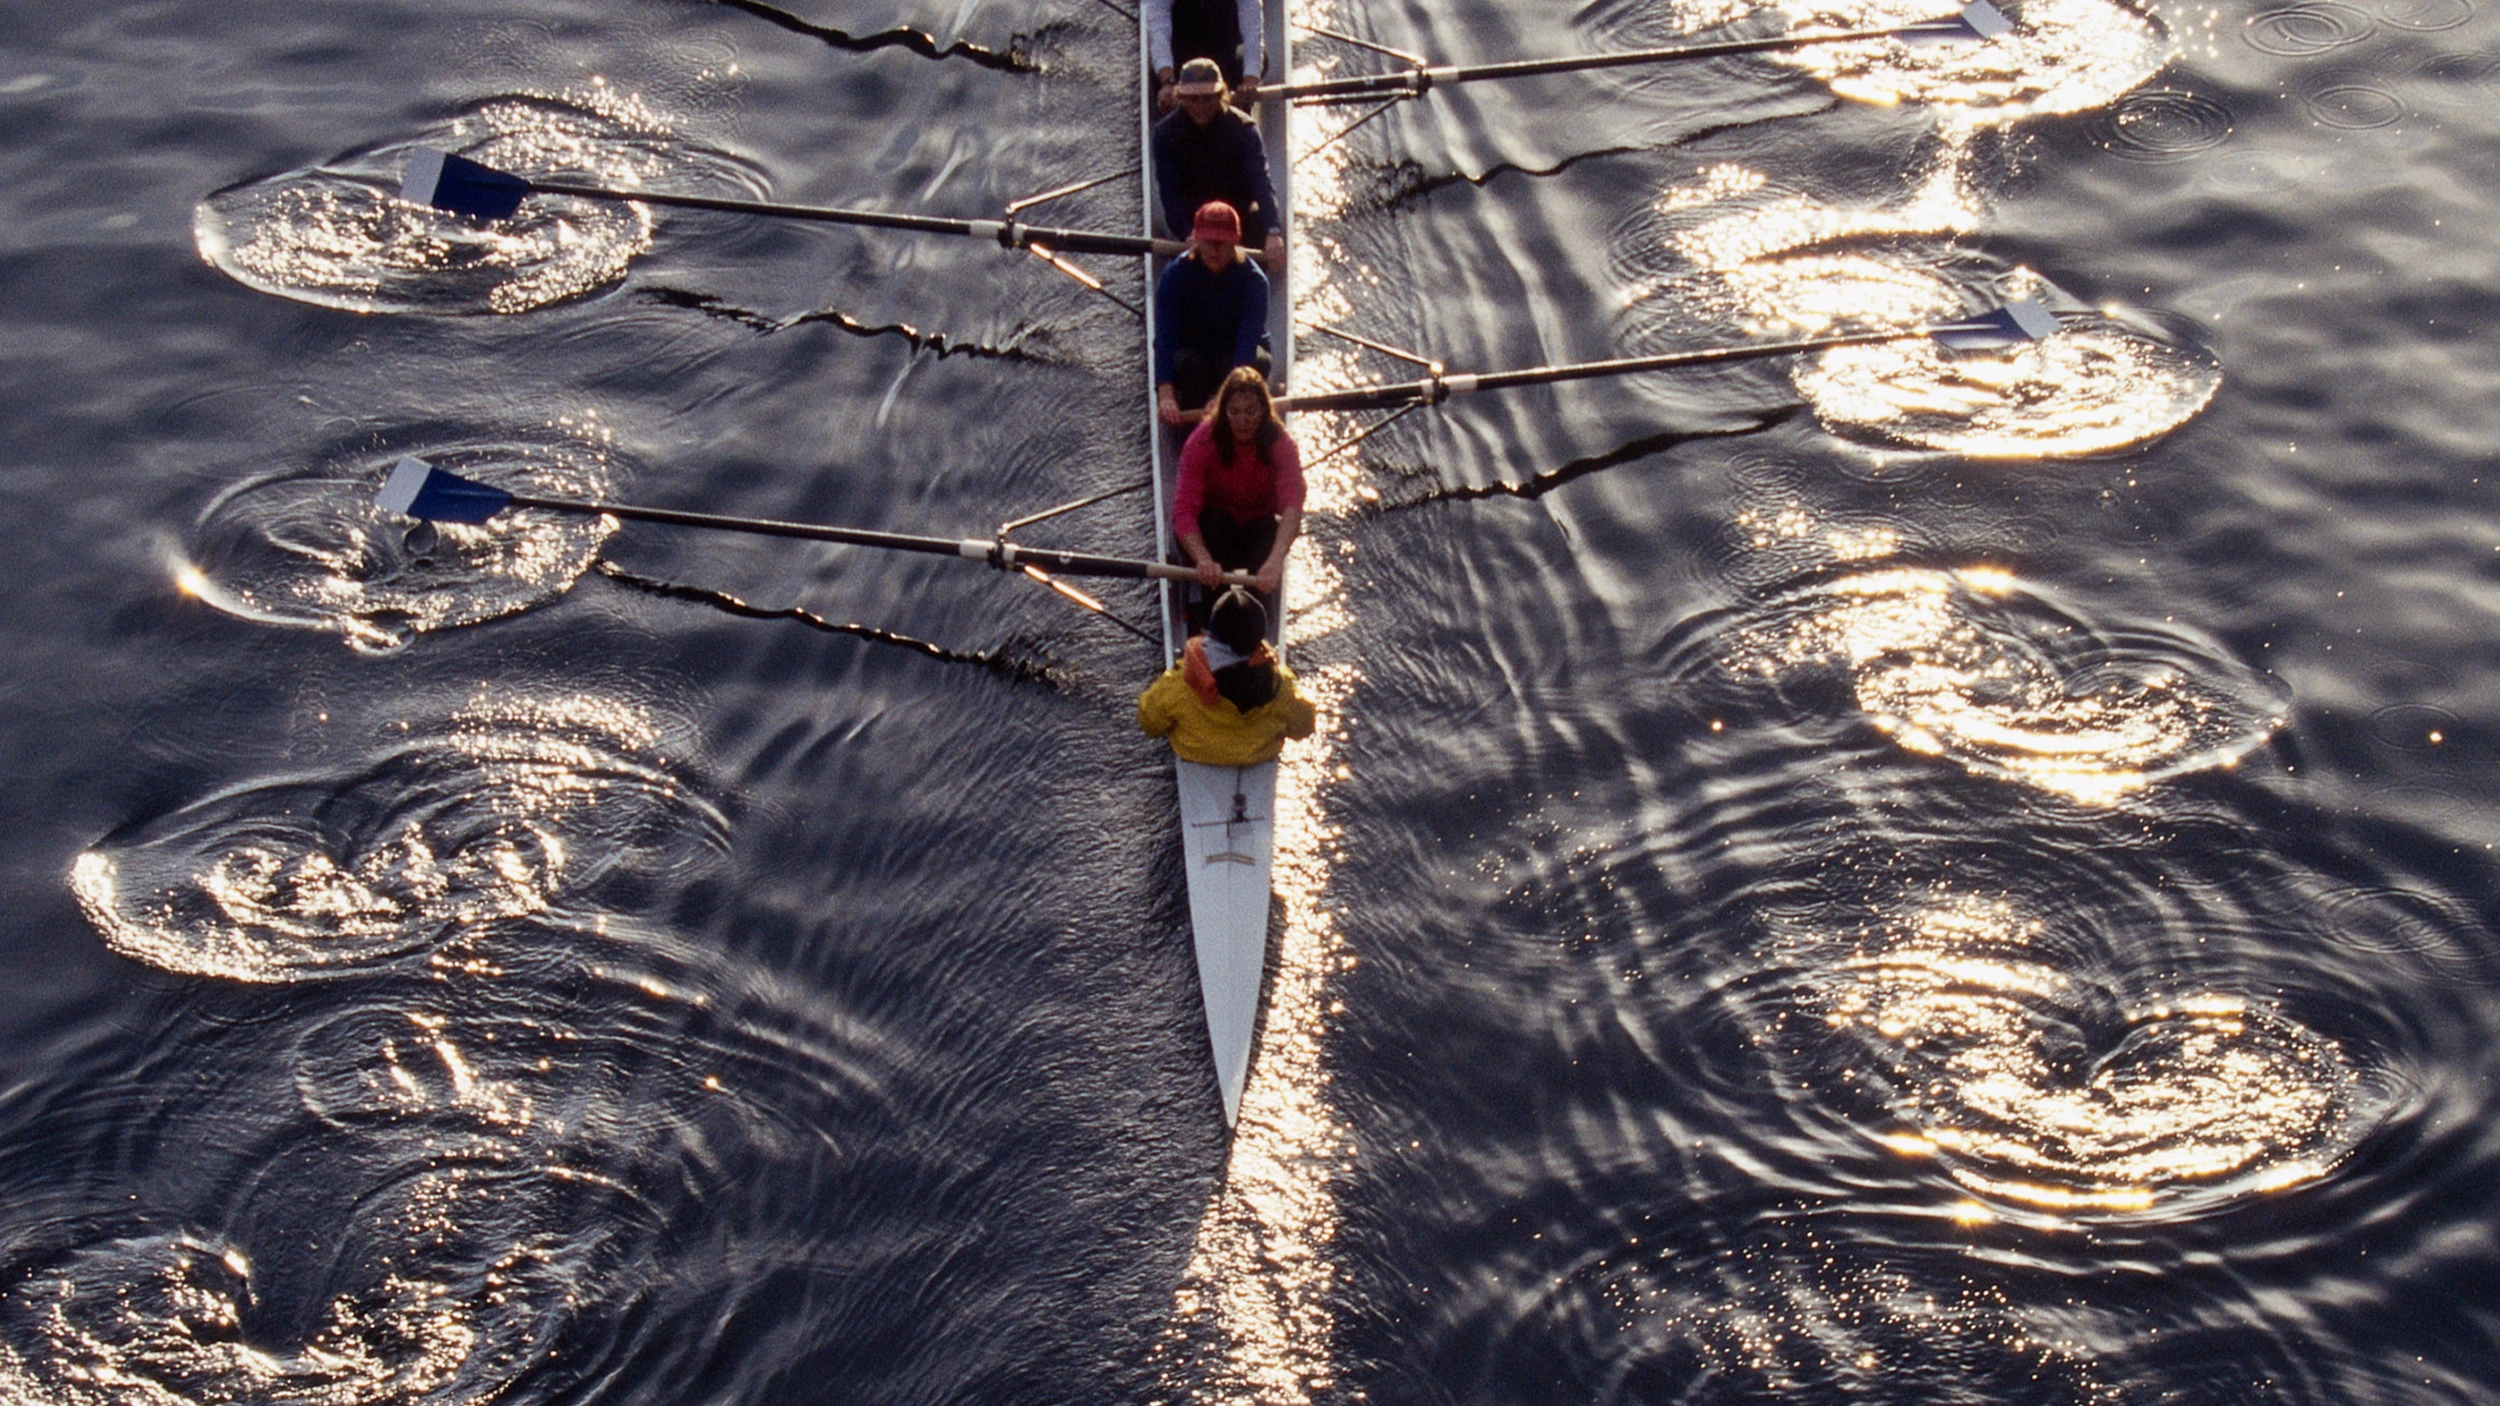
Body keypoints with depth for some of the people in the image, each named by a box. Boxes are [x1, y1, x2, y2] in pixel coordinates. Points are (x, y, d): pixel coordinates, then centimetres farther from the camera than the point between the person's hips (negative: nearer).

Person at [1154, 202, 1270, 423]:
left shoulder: (1253, 279, -22)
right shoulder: (1175, 274, -21)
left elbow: (1249, 338, -36)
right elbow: (1165, 337, -31)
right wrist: (1165, 394, -47)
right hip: (1193, 354, 0)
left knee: (1257, 361, -34)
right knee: (1189, 363, -35)